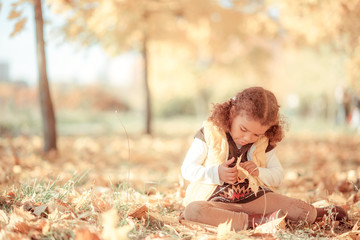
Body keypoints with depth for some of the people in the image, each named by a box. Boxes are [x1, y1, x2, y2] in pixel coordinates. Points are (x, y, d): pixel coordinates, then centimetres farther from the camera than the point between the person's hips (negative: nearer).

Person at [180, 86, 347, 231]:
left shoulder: (264, 143, 1)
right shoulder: (210, 133, -10)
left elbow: (278, 176, 7)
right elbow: (187, 168, -8)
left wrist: (259, 173, -16)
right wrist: (216, 173, -26)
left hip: (255, 197, 2)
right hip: (217, 201, -2)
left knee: (306, 212, -13)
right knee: (192, 211, -38)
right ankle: (254, 221, -31)